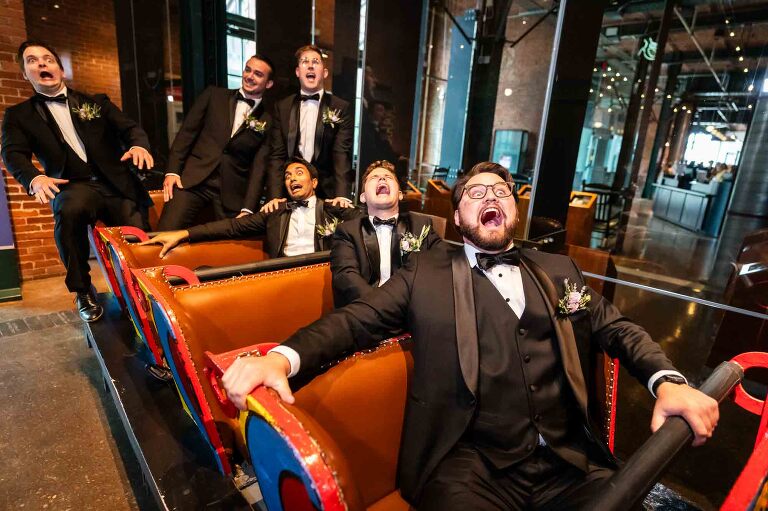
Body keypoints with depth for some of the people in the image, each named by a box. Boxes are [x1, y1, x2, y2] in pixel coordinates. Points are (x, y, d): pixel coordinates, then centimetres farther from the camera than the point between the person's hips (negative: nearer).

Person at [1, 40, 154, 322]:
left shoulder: (97, 102, 18)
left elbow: (129, 128, 7)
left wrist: (138, 145, -20)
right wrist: (35, 178, -22)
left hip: (116, 184, 1)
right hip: (74, 186, -1)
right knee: (69, 210, -36)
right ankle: (82, 290, -16)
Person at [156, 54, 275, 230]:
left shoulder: (269, 121, 7)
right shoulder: (213, 95, 12)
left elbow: (259, 167, 1)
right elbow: (187, 132, 10)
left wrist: (248, 209, -7)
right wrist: (172, 171, 0)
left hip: (233, 192, 0)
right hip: (193, 179, 1)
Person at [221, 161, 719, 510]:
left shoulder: (558, 270, 16)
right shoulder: (426, 271, 6)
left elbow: (616, 328, 17)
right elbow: (356, 319, -1)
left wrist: (668, 379, -4)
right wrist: (282, 357, -18)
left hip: (571, 461, 4)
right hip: (469, 466, -3)